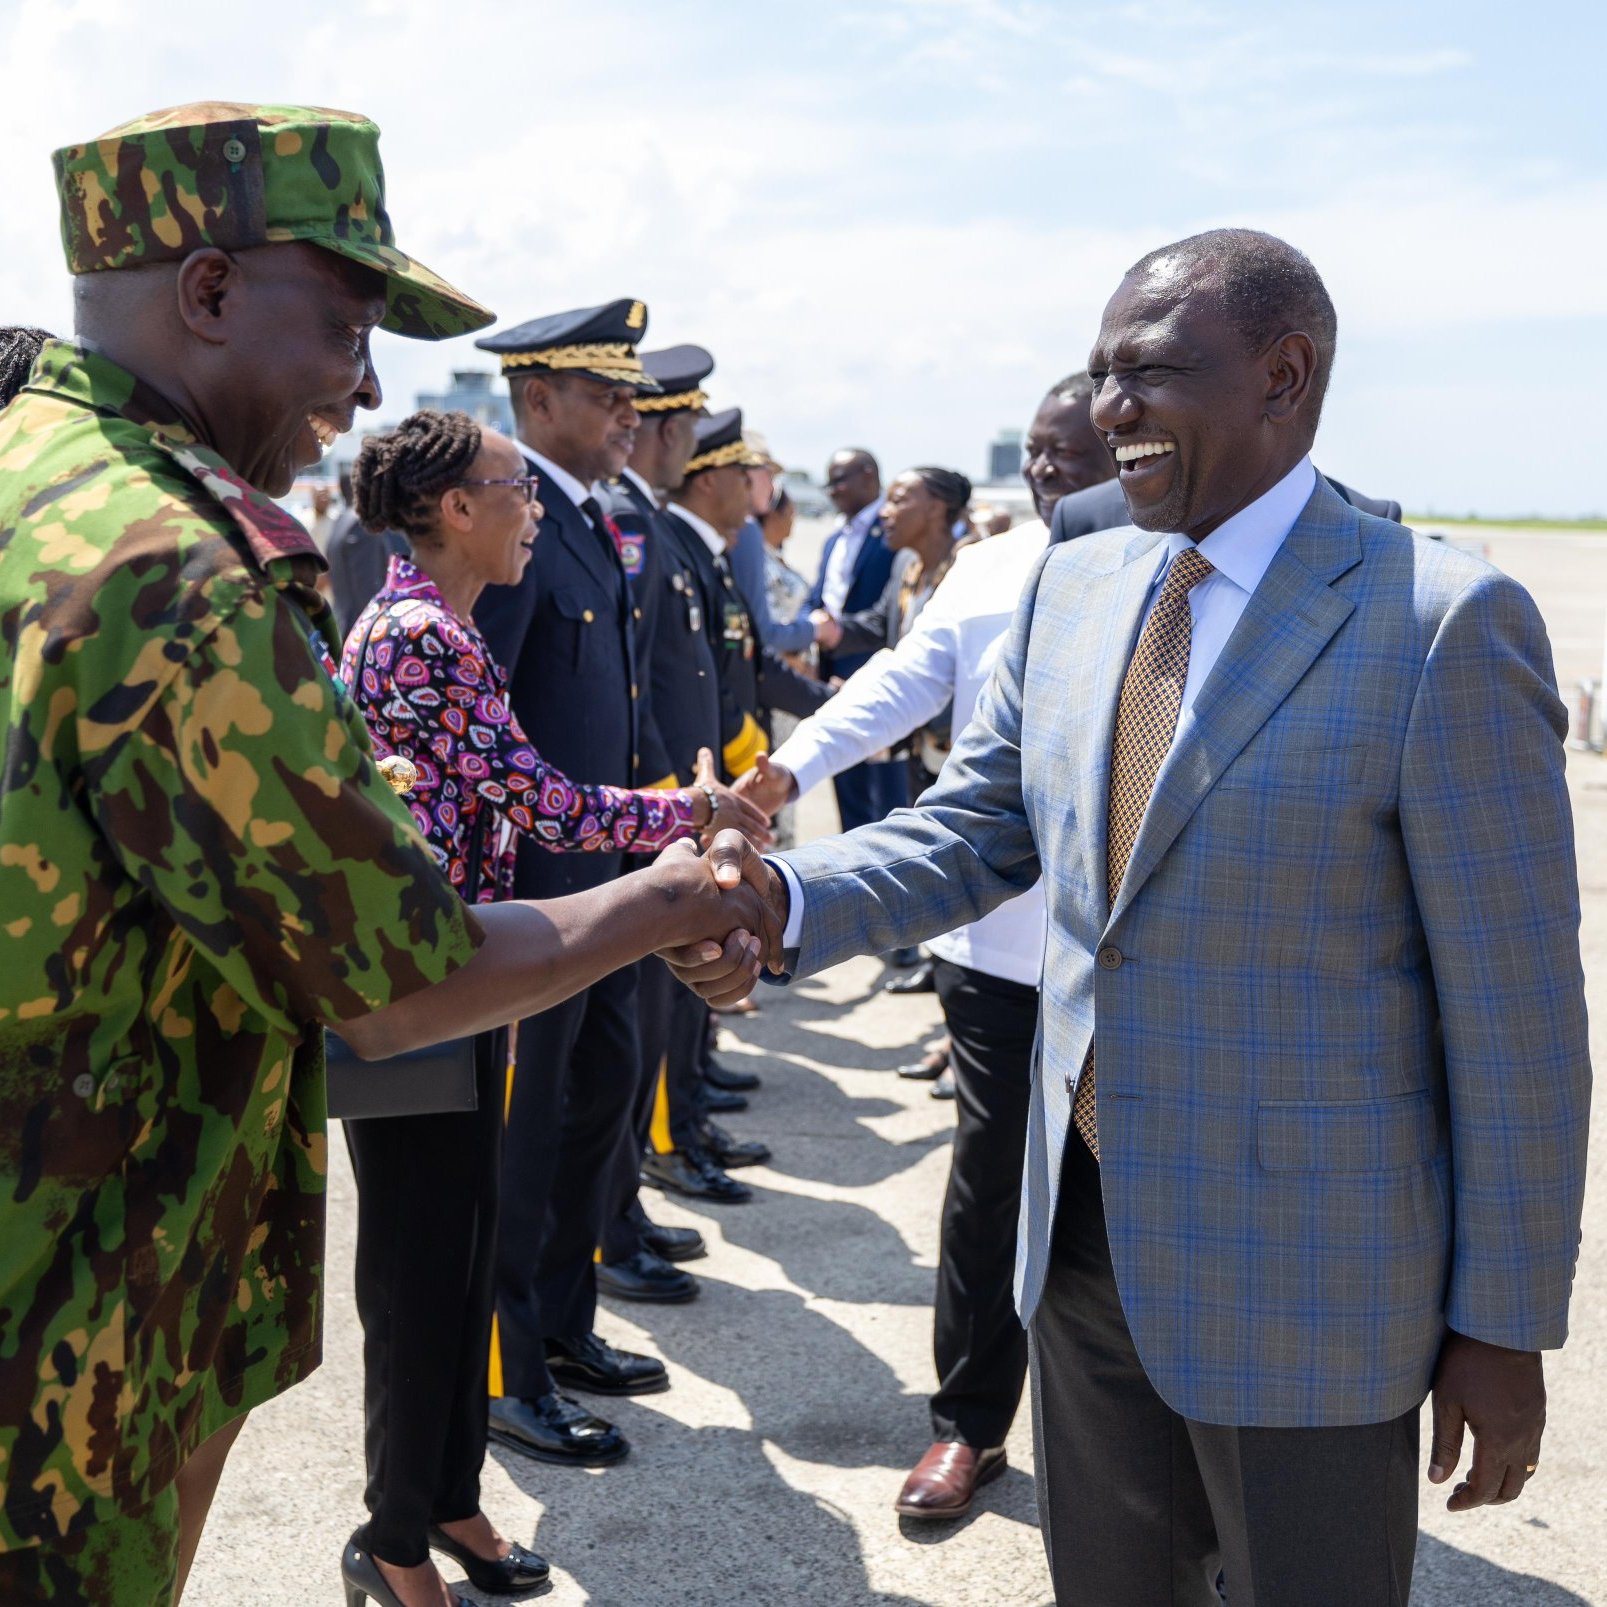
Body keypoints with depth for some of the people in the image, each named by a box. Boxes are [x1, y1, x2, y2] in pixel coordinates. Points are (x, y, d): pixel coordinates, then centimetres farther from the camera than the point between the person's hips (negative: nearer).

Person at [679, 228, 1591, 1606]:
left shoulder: (1442, 623, -16)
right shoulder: (1074, 588, 4)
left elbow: (1516, 1013, -13)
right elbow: (972, 832, 7)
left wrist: (1506, 1323, -9)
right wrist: (782, 902, -13)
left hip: (1302, 1278, -5)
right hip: (1086, 1233, 6)